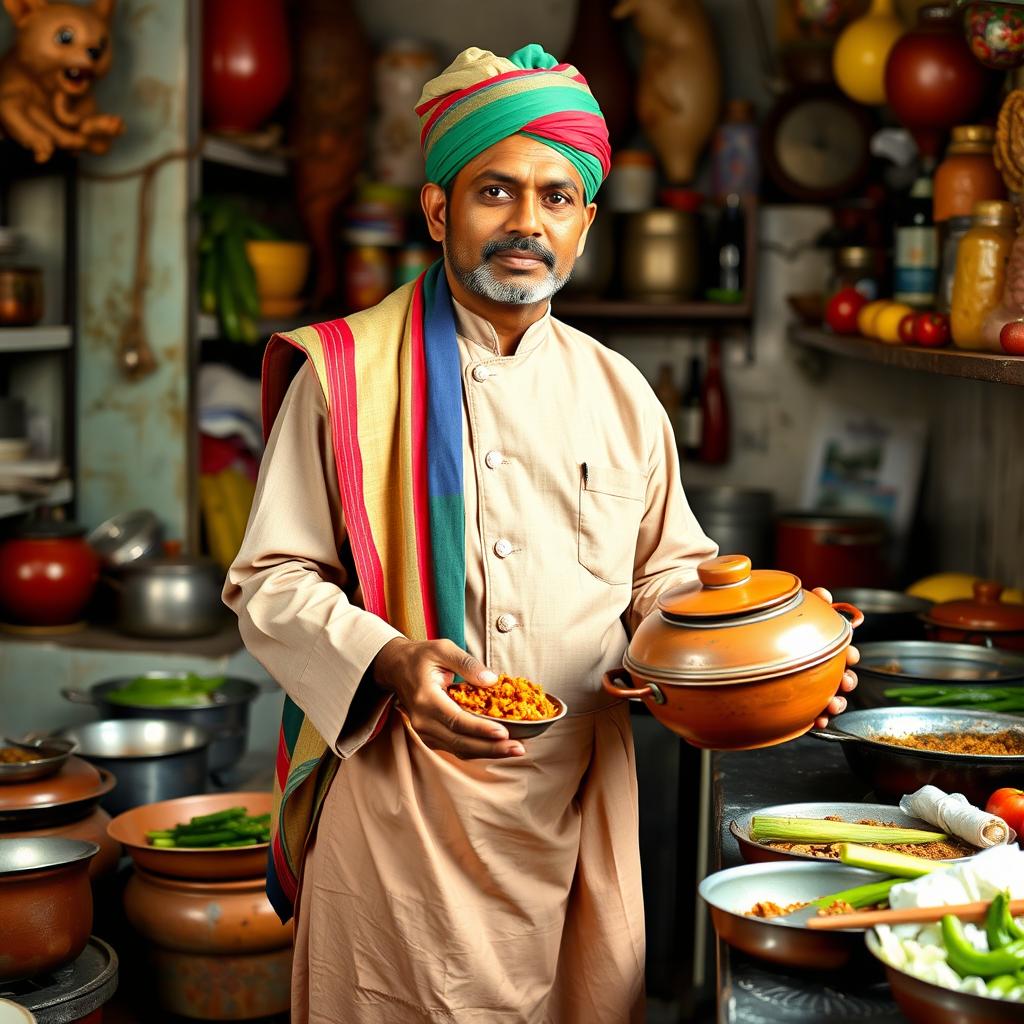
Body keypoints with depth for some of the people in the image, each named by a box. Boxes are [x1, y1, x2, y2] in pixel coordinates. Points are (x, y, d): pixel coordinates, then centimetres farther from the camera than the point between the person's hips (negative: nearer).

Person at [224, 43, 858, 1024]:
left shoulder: (619, 392, 9)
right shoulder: (345, 374, -3)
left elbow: (665, 577, 17)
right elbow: (269, 582, -2)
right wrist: (387, 663, -20)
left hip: (582, 797, 4)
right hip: (402, 800, -3)